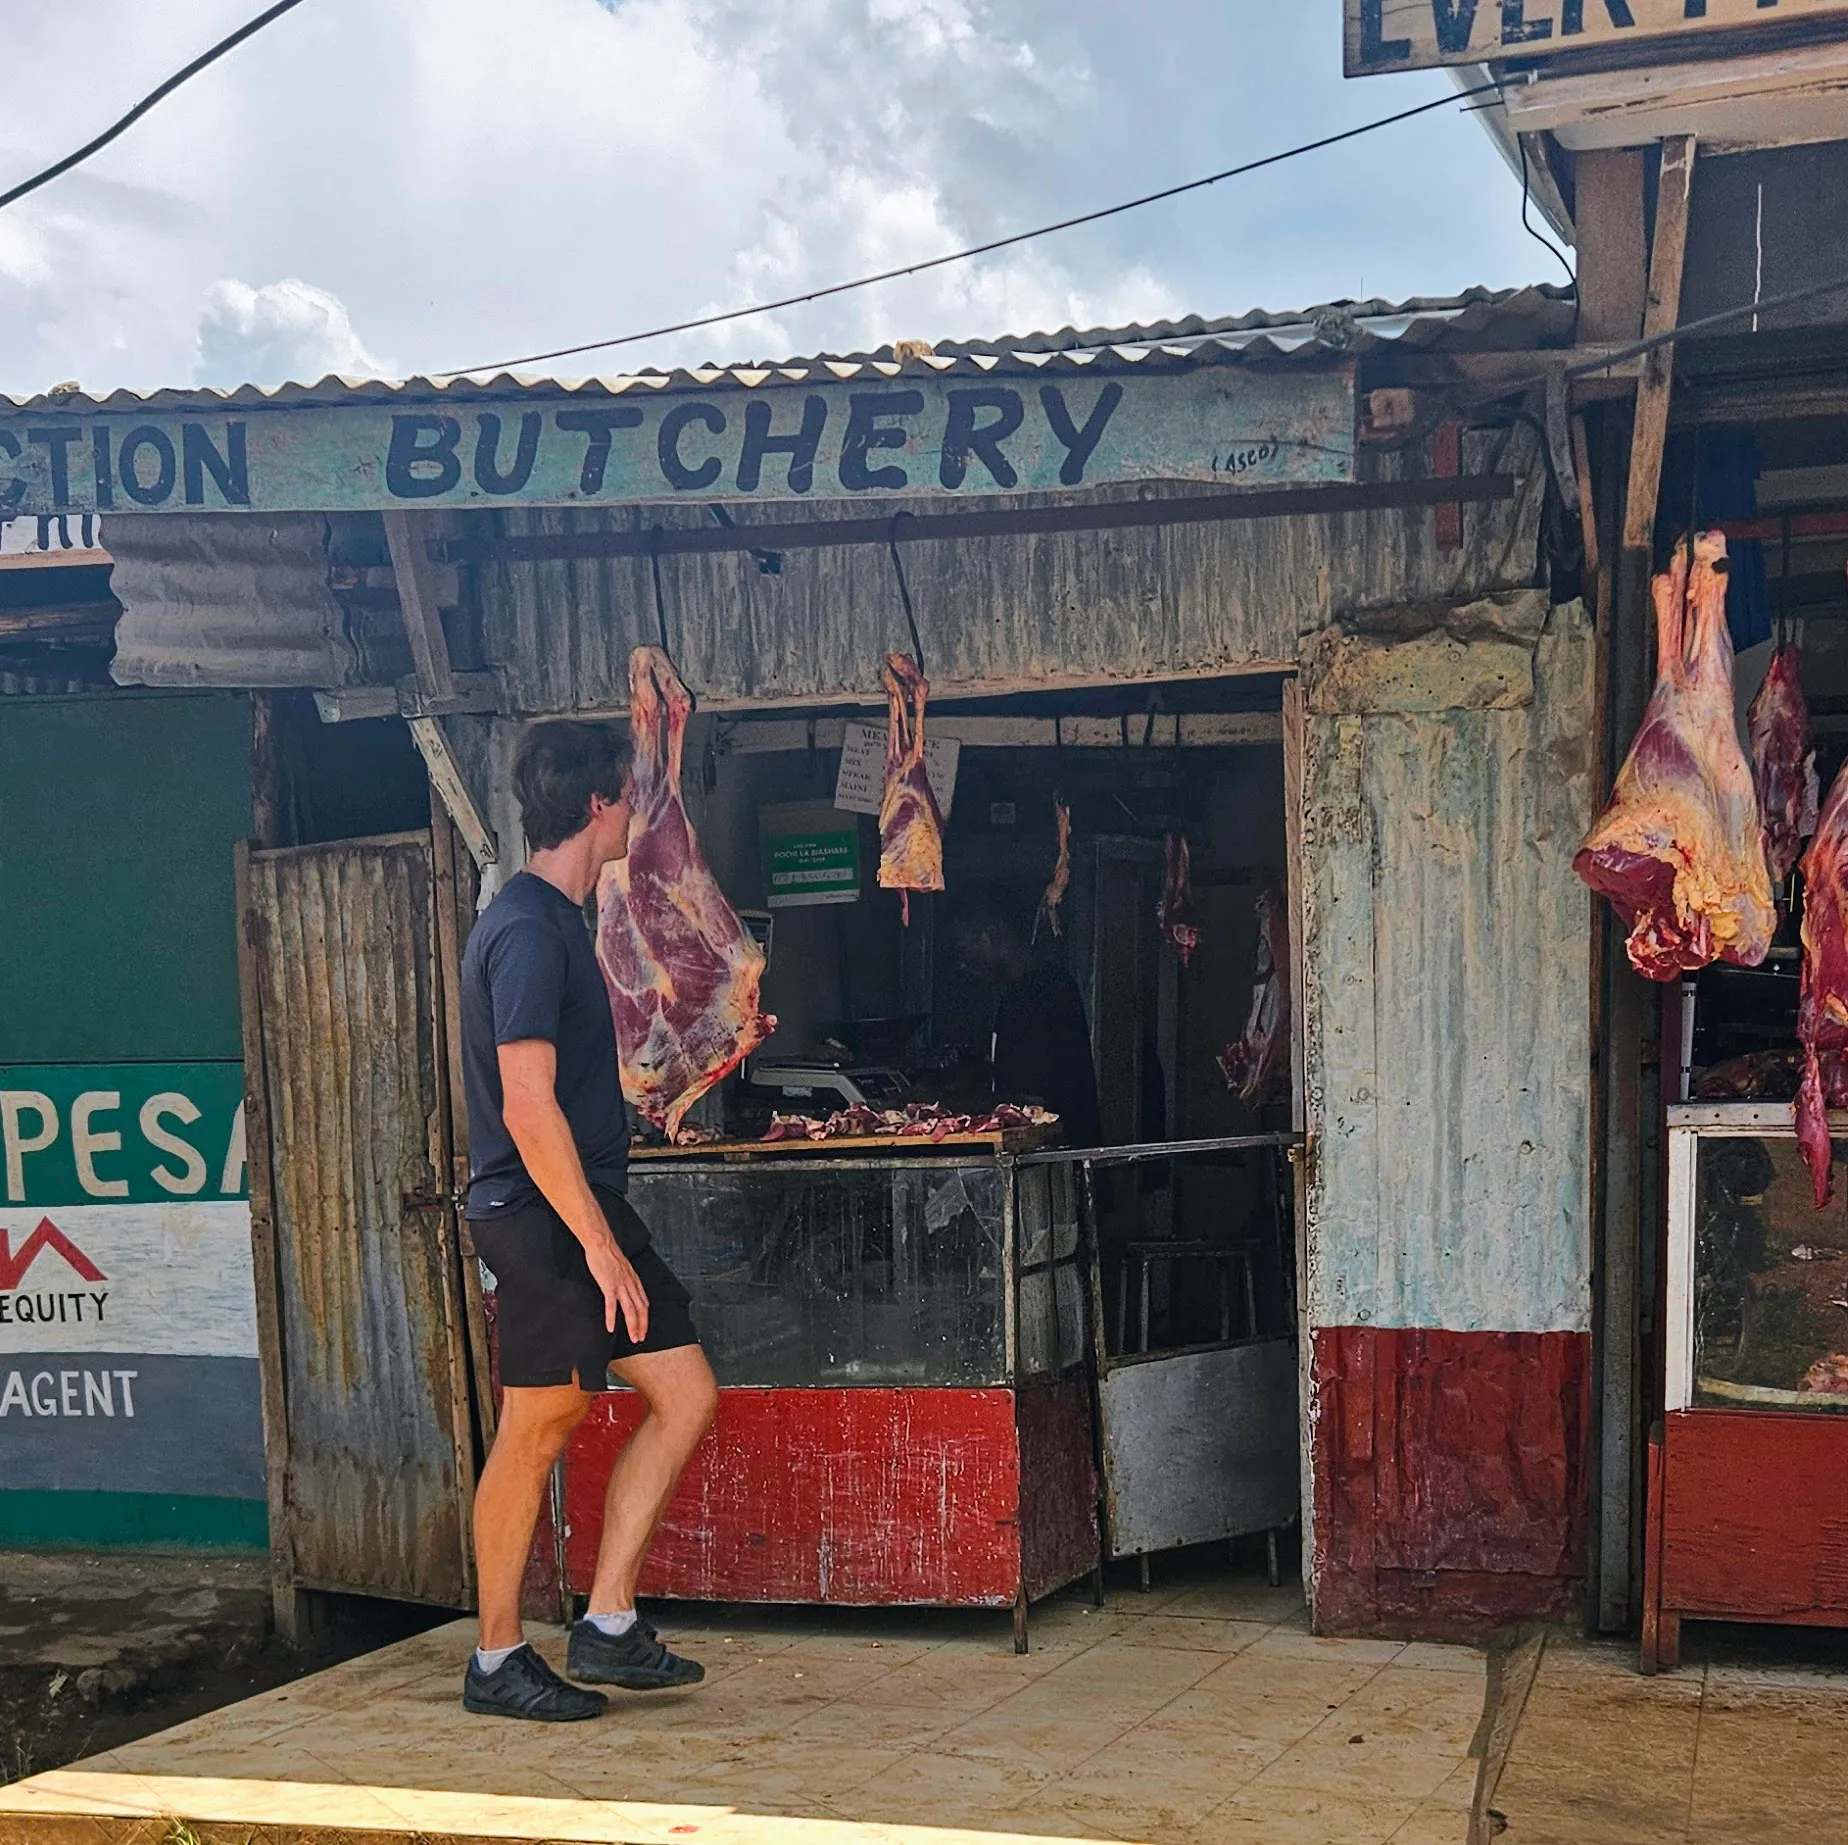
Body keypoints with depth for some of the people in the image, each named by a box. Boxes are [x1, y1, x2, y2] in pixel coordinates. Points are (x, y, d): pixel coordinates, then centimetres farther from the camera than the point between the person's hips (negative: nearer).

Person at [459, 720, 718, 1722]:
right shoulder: (529, 929, -17)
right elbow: (529, 1107, -23)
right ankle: (498, 1661, 14)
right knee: (537, 1432, 0)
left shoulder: (553, 918, 16)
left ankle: (607, 1627, 13)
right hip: (544, 1217, -10)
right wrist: (599, 1246, -22)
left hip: (589, 1206, 10)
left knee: (686, 1394, 8)